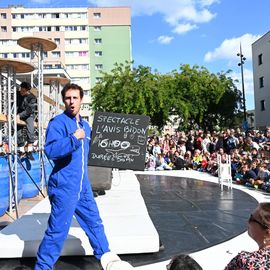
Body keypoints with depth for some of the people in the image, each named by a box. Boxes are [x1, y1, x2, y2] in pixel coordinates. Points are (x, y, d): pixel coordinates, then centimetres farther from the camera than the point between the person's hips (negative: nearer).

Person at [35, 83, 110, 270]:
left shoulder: (85, 125, 12)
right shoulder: (58, 123, -12)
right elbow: (50, 150, -27)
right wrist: (74, 138, -30)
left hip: (83, 187, 8)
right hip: (64, 187, -8)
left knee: (95, 223, 20)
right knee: (57, 232, 2)